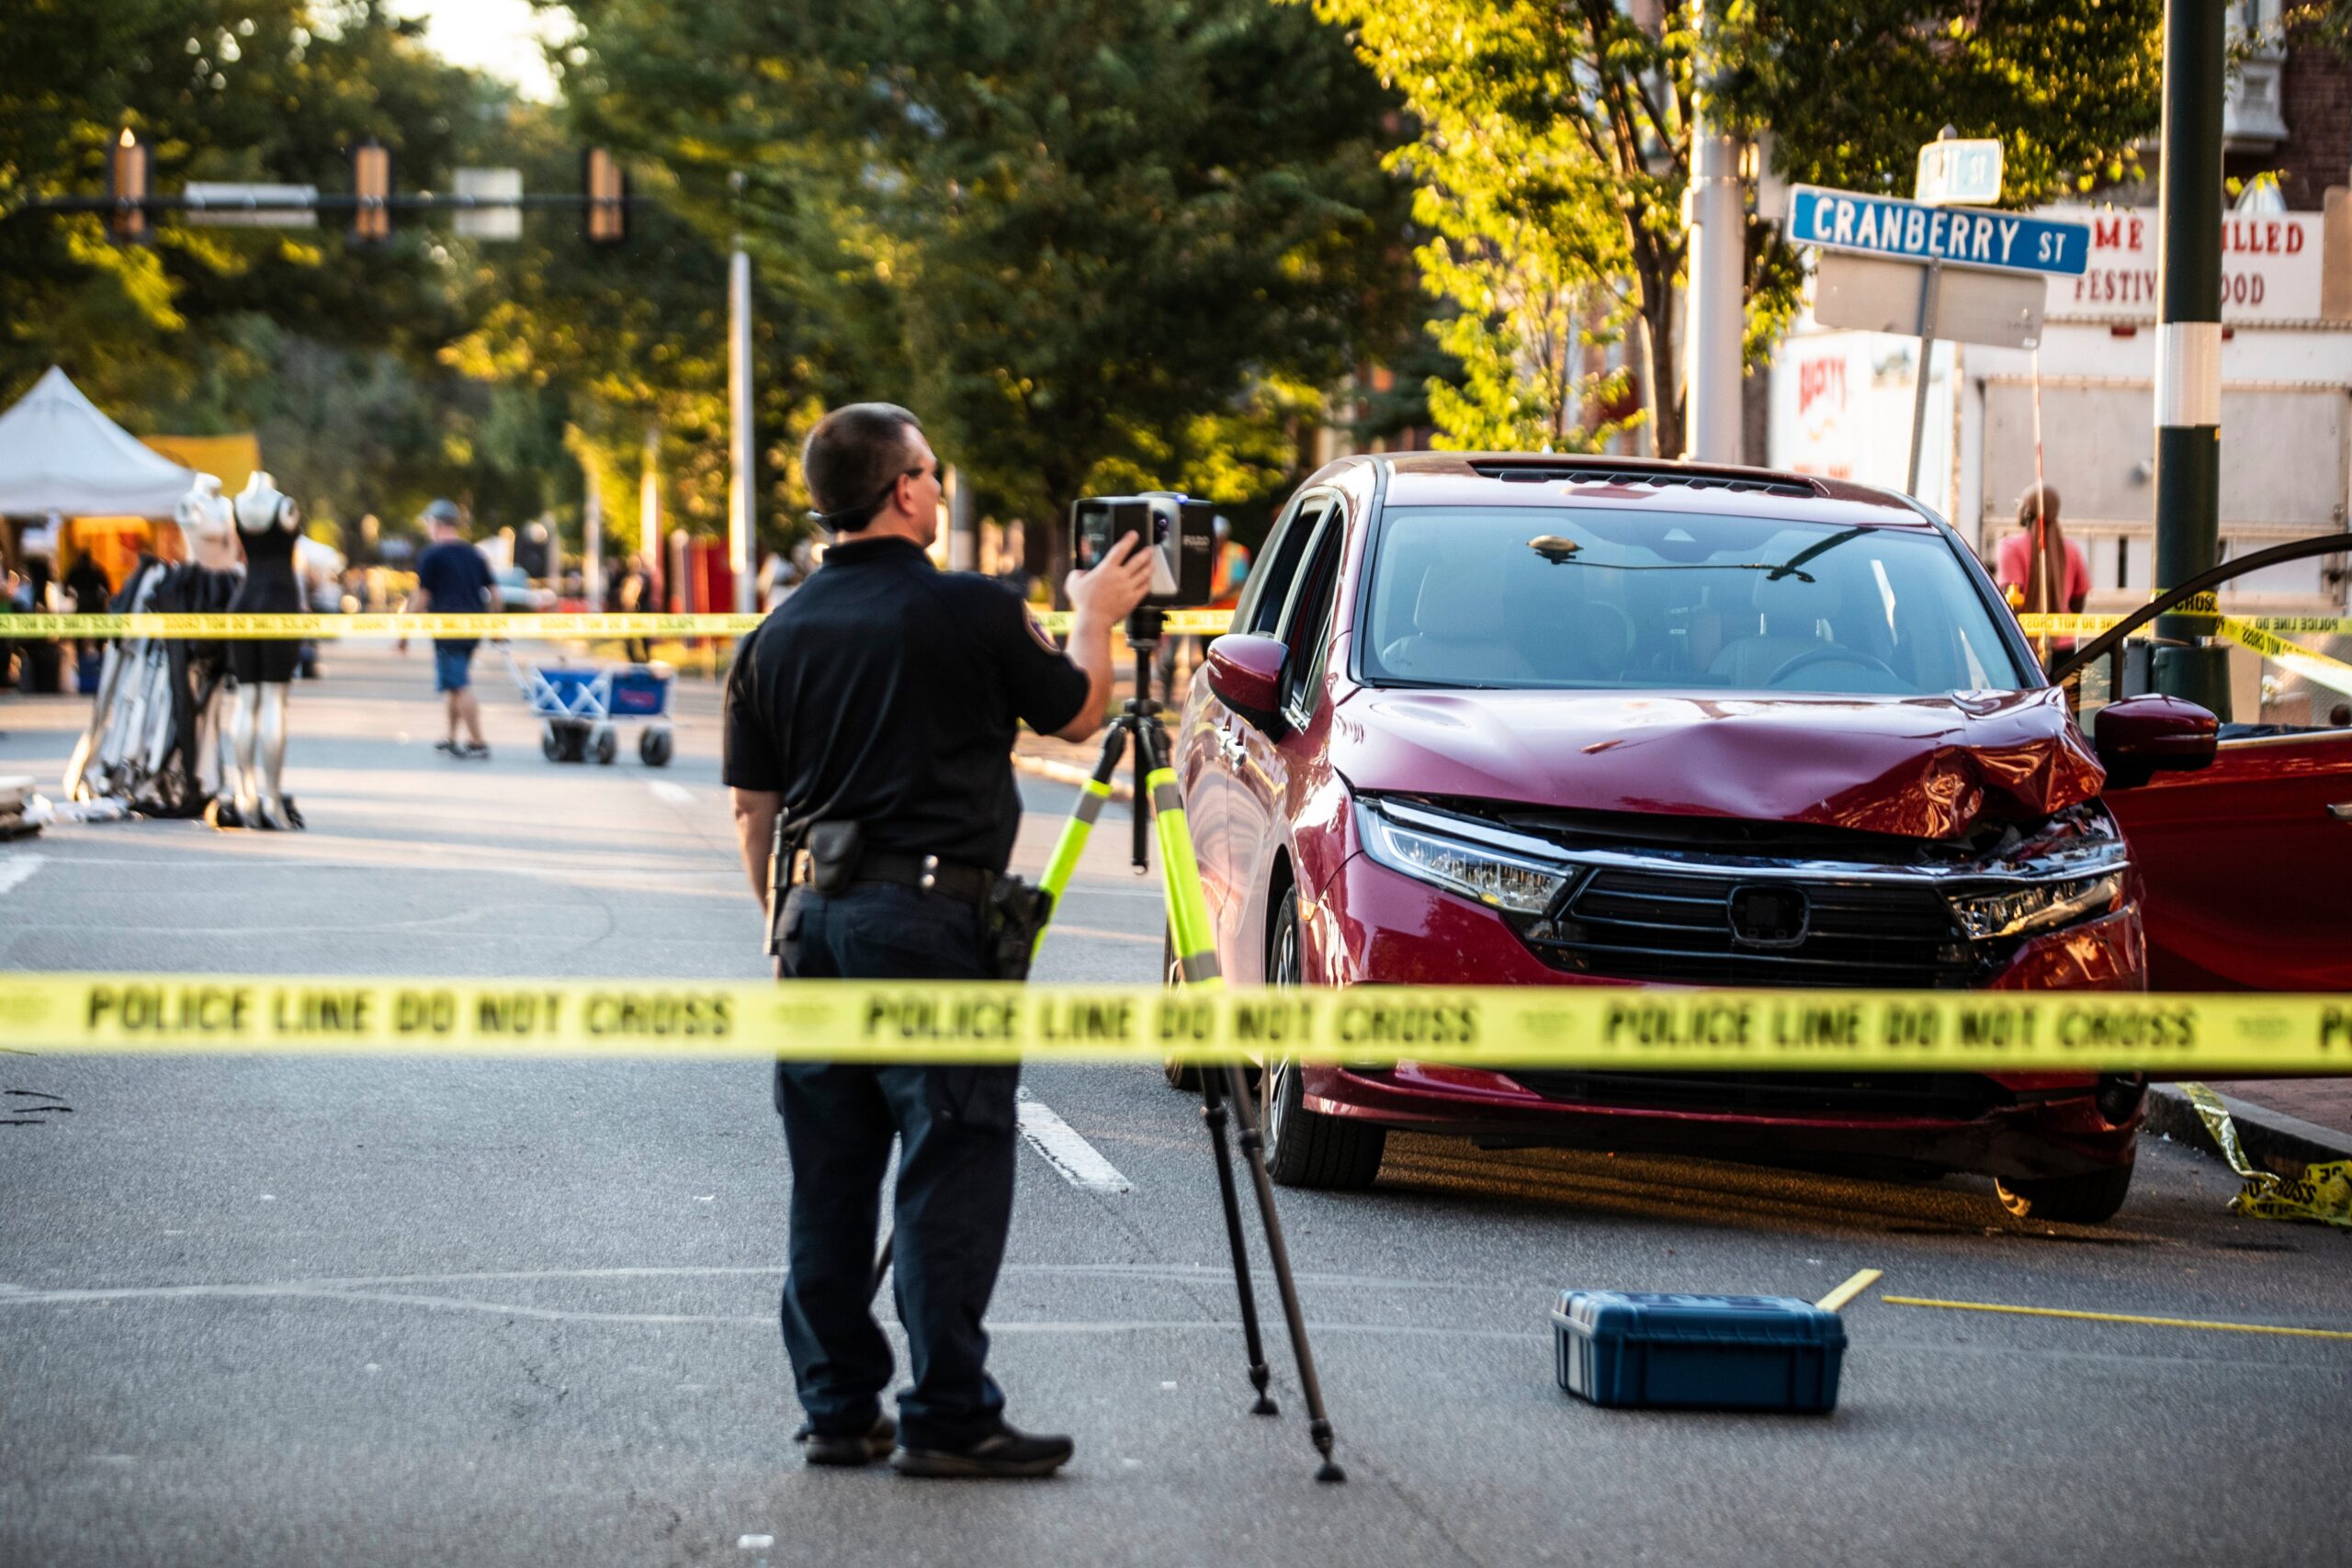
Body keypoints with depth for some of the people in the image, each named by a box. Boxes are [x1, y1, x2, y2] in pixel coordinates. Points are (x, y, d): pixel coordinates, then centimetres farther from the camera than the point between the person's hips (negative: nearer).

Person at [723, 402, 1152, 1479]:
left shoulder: (780, 634, 9)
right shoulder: (971, 613, -8)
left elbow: (752, 806, 12)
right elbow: (1076, 714, 7)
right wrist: (1095, 619, 25)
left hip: (816, 917, 6)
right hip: (931, 918, -6)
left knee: (829, 1179, 10)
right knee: (951, 1169, -4)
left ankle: (838, 1410, 13)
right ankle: (950, 1418, -5)